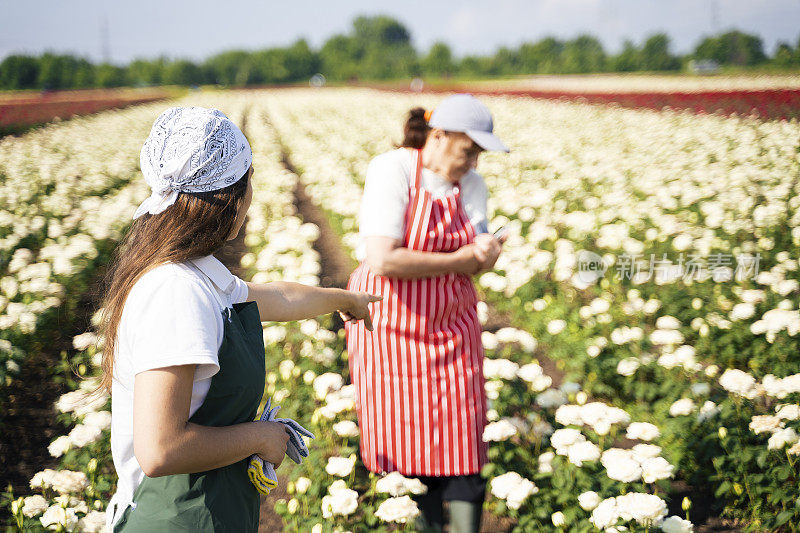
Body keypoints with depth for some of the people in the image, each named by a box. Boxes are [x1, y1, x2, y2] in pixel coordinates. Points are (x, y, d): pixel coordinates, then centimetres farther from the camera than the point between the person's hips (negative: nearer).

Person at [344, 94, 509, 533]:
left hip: (450, 327, 5)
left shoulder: (471, 184, 4)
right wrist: (459, 257, -16)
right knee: (399, 447, 2)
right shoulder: (391, 170, -15)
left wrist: (483, 252, -22)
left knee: (461, 444, 2)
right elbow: (384, 260, -24)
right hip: (390, 327, -5)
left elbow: (477, 262, 3)